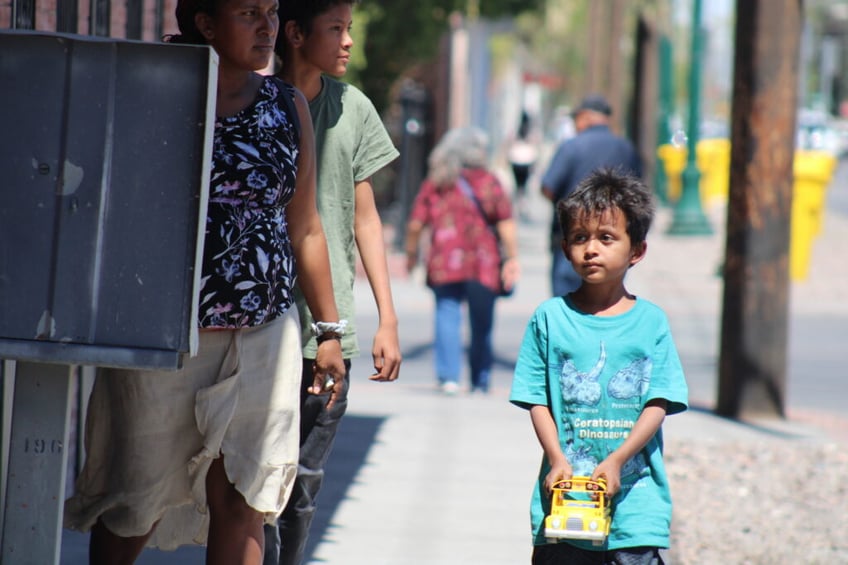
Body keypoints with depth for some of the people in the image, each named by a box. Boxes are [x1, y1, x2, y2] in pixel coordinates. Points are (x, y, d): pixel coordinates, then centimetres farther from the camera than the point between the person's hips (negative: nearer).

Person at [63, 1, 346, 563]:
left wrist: (329, 330, 13)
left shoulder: (288, 108, 7)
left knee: (241, 504, -2)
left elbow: (304, 228, 13)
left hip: (262, 333, 3)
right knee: (136, 499, 7)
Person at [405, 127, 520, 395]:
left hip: (443, 265, 1)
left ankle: (448, 375, -15)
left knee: (447, 317, 0)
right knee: (481, 324, 10)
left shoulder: (434, 183, 7)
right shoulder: (488, 181, 2)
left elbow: (415, 224, 4)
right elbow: (506, 223, -6)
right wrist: (512, 257, -6)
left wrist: (411, 253, 16)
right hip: (483, 267, -1)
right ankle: (480, 381, 16)